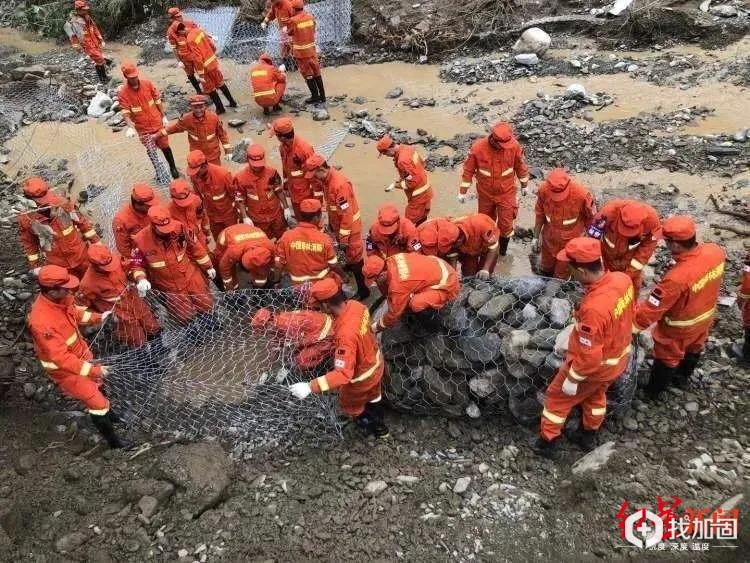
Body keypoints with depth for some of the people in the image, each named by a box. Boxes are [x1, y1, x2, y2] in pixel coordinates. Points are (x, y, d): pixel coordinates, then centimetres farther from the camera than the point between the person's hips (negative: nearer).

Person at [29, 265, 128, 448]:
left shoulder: (59, 299, -16)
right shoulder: (42, 322, -40)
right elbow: (61, 358, -36)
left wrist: (98, 317, 4)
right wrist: (94, 370, -34)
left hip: (80, 354, 8)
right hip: (66, 369, -8)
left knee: (97, 386, 30)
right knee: (97, 402, 4)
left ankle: (108, 414, 57)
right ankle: (113, 440, 25)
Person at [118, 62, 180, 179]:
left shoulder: (147, 83, -9)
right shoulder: (122, 92, -16)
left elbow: (157, 100, 1)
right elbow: (125, 111, -19)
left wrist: (163, 116, 2)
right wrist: (130, 127, -33)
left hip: (157, 122, 1)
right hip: (143, 128, -1)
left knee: (165, 146, 13)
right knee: (150, 152, 12)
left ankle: (173, 168, 33)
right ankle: (159, 171, 31)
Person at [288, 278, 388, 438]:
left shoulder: (345, 334, -44)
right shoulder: (355, 305, -20)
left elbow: (343, 373, -43)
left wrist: (310, 387, -46)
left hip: (362, 376, -6)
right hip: (376, 361, 7)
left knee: (349, 405, 26)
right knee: (372, 396, 34)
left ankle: (374, 427, 52)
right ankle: (378, 424, 61)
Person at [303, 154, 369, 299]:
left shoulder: (340, 184, -33)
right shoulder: (326, 179, -4)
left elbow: (346, 213, -29)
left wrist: (344, 237, -24)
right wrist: (331, 222, 21)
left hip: (349, 224, -9)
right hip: (338, 222, 9)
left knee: (354, 254, 0)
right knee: (345, 249, 29)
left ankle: (363, 289, 10)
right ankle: (350, 265, 57)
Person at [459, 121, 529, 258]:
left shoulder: (514, 145, -19)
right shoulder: (478, 147, -22)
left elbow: (520, 166, -2)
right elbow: (468, 169, -10)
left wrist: (524, 185, 11)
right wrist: (462, 191, -6)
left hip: (506, 193, 0)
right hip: (486, 194, 1)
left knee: (506, 224, 6)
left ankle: (503, 250, 30)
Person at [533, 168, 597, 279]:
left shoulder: (582, 194, -29)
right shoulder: (543, 190, -21)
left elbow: (591, 217, -11)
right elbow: (540, 215, -4)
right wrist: (536, 237, 3)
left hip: (570, 242, -3)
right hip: (549, 239, 3)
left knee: (561, 277, 11)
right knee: (545, 270, 24)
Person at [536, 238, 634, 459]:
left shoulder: (593, 307, -41)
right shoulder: (623, 279, -17)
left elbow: (589, 355, -31)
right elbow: (628, 313, 4)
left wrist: (572, 379, -15)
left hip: (594, 365, -7)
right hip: (619, 356, 7)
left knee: (557, 397, 17)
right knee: (596, 395, 31)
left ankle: (548, 444, 35)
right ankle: (588, 436, 53)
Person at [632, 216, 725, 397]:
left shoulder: (677, 278, -44)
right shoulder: (715, 251, -23)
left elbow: (650, 309, -35)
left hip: (679, 328, -6)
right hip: (705, 317, 6)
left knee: (666, 358, 20)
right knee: (693, 349, 32)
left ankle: (653, 391, 45)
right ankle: (682, 378, 60)